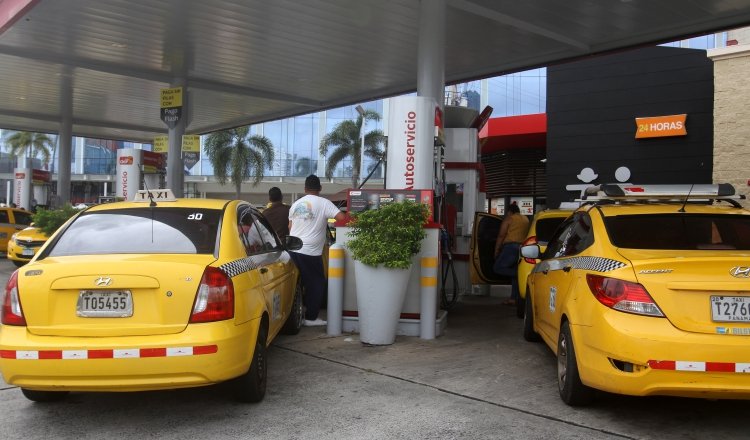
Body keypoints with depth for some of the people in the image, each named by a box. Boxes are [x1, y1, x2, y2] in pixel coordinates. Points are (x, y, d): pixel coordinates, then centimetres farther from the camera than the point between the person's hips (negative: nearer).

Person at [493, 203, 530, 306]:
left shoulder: (508, 219, 3)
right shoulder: (526, 220, 23)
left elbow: (501, 236, -2)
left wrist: (496, 250, 2)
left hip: (511, 246, -7)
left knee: (497, 268, -4)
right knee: (515, 273, 9)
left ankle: (518, 273, -19)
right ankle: (514, 298, 6)